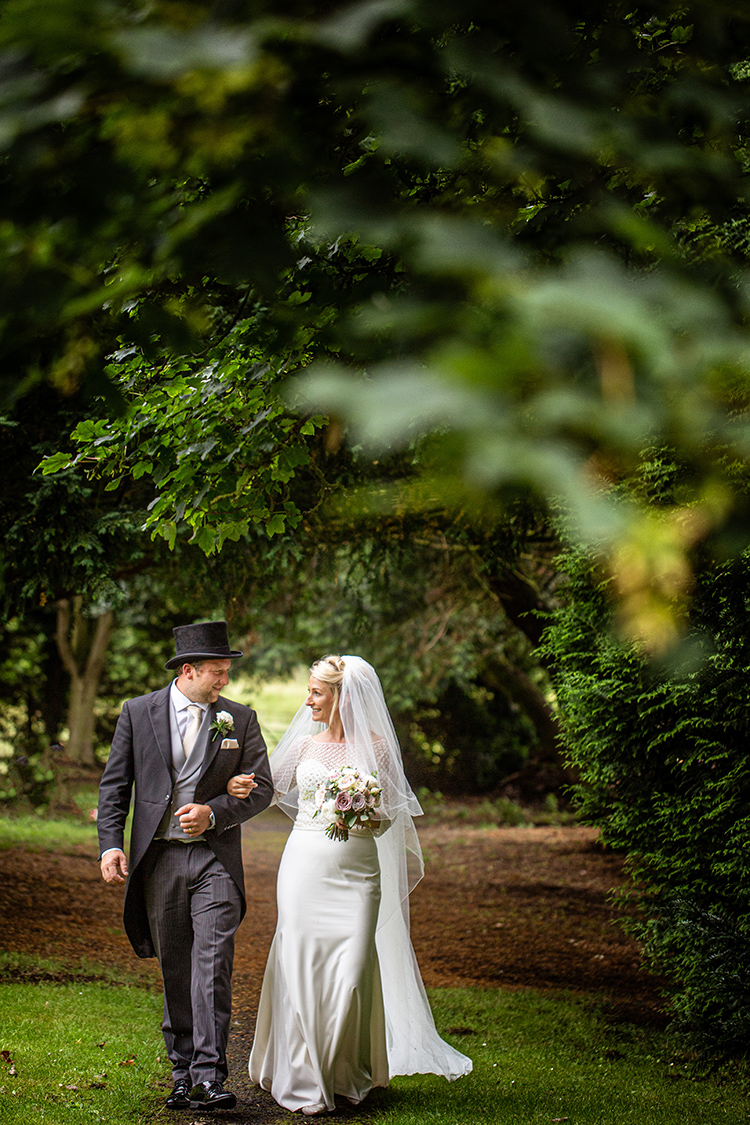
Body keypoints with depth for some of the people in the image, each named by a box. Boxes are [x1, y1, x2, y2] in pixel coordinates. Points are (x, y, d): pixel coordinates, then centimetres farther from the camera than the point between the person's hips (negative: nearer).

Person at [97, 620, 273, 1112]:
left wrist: (213, 812, -10)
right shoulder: (138, 712, 4)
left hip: (215, 859, -1)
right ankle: (183, 1072, 16)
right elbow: (115, 785, 6)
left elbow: (262, 788, 5)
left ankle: (209, 1076, -15)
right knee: (175, 971, 7)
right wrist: (111, 844, -5)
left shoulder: (240, 720, 5)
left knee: (213, 965, -12)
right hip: (159, 859, 1)